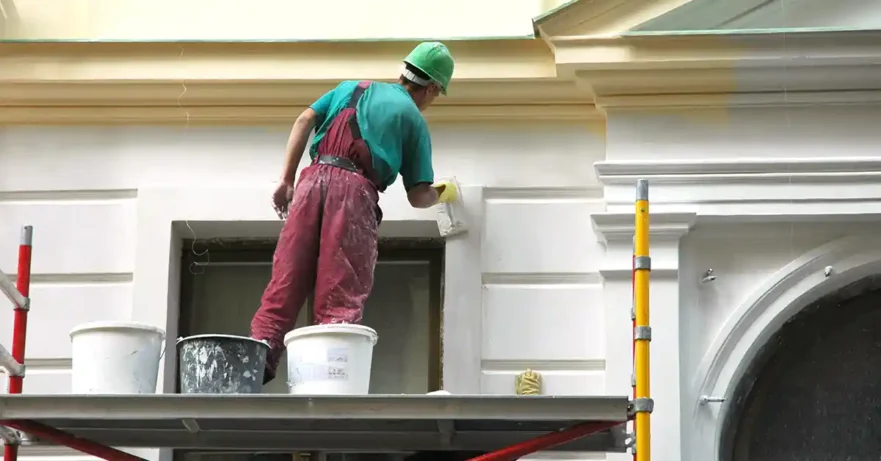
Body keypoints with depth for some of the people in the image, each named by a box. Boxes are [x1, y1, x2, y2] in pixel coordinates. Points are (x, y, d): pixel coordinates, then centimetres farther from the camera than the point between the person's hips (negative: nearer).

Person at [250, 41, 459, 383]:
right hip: (356, 190, -3)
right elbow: (418, 197, 13)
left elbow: (304, 120, 13)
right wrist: (441, 194, 35)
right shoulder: (414, 120, 17)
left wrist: (287, 181, 11)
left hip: (314, 178, 3)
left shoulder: (351, 88, 27)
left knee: (285, 283, -1)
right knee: (341, 297, -6)